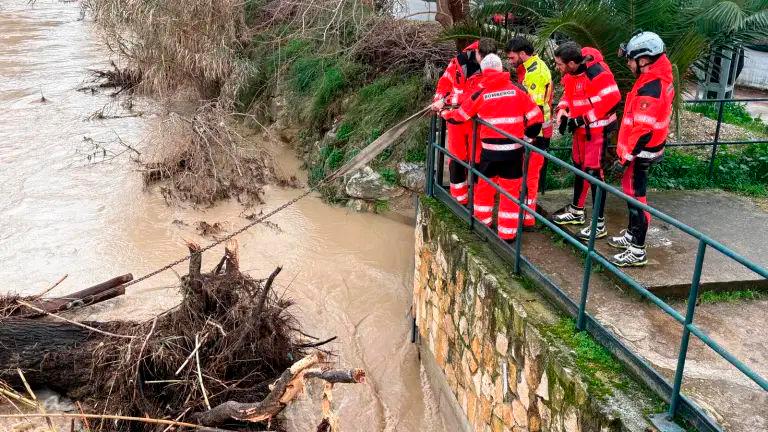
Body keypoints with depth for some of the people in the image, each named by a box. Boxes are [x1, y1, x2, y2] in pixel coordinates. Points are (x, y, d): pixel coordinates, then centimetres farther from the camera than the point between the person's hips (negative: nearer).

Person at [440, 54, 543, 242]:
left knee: (484, 186, 20)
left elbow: (459, 116, 9)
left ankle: (482, 224, 31)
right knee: (510, 191, 9)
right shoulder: (517, 91, -2)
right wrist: (527, 138, 13)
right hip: (513, 150, 0)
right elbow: (536, 118, -2)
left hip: (489, 150, 0)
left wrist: (444, 113, 29)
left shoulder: (480, 95, -2)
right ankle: (507, 233, 14)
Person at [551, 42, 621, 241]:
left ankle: (599, 224, 3)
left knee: (593, 172, -7)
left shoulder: (597, 74, -27)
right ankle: (576, 211, 36)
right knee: (579, 166, 19)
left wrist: (582, 119, -26)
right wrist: (562, 110, -5)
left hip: (597, 129, -9)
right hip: (581, 127, 9)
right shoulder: (571, 73, 0)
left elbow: (611, 101, -28)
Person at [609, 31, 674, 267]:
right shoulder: (659, 78, 6)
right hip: (648, 148, 10)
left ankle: (637, 251, 4)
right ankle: (632, 234, 34)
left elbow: (643, 130, -24)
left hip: (641, 151, -10)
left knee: (635, 195, -3)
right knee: (631, 190, 20)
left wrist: (626, 156, -20)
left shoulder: (650, 89, -24)